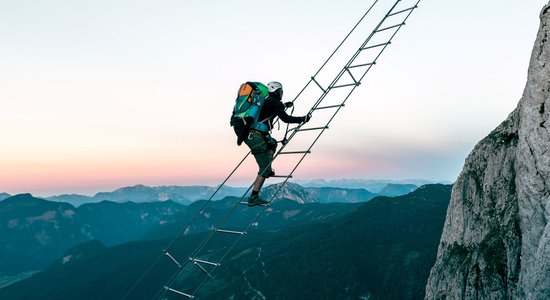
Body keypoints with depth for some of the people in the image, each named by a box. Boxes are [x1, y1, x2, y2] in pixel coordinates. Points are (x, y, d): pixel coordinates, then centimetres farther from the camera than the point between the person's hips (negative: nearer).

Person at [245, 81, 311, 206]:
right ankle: (253, 197, -6)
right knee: (265, 169, -4)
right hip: (256, 136, -9)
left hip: (247, 133, 9)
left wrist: (284, 105, 51)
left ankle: (267, 170, 23)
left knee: (273, 143, 32)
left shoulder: (265, 100, 19)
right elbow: (286, 118, -13)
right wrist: (304, 119, -3)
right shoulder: (274, 102, -5)